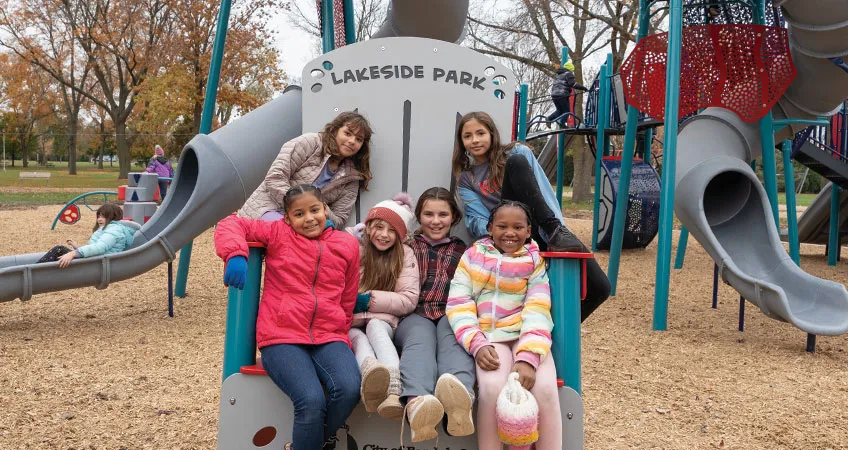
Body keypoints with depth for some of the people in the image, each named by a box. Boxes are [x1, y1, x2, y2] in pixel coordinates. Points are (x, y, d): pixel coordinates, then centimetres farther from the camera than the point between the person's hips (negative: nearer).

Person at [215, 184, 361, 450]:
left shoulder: (348, 244, 14)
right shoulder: (279, 234, 8)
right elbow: (231, 225, 6)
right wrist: (235, 254, -13)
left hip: (329, 337, 2)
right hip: (282, 338, -2)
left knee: (349, 390, -27)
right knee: (312, 401, -28)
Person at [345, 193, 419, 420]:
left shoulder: (404, 254, 3)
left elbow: (409, 300, -4)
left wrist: (370, 299, -11)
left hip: (381, 319, 0)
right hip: (348, 322, 1)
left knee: (375, 328, -33)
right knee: (358, 340, -31)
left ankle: (393, 393, -56)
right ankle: (371, 374, -65)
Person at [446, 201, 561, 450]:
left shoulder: (535, 261, 9)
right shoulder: (473, 255, 10)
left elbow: (537, 311, -5)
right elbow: (458, 304, 1)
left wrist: (529, 357, -22)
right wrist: (477, 344, -16)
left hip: (526, 335, 1)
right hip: (490, 337, 0)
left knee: (545, 390, -27)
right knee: (492, 388, -30)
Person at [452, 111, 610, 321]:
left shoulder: (518, 151, 13)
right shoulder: (466, 180, 17)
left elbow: (545, 191, 2)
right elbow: (477, 219, 2)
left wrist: (557, 230, -13)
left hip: (542, 231, 1)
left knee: (599, 287, -20)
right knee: (516, 163, -23)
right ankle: (556, 232, -30)